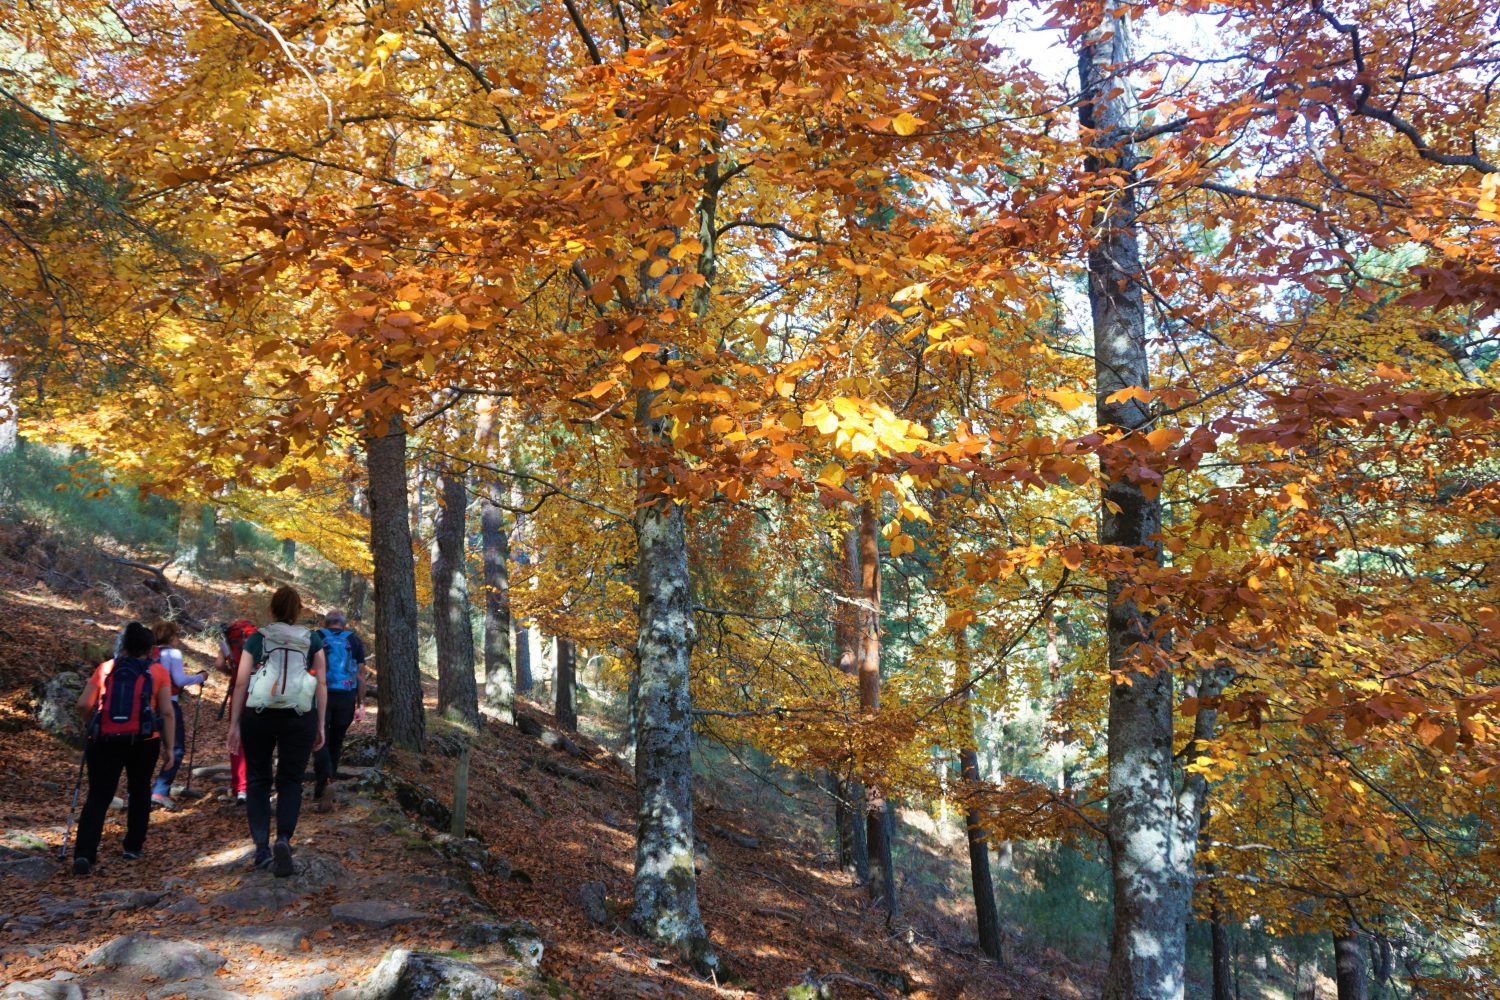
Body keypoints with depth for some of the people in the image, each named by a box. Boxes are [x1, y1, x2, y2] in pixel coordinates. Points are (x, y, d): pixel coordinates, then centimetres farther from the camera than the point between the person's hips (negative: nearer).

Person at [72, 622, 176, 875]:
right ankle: (134, 847, 27)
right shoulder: (158, 672, 3)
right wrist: (170, 747, 0)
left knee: (98, 796, 3)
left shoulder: (105, 668, 8)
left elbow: (83, 704, 2)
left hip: (105, 740, 1)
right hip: (143, 741, -1)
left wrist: (90, 725, 22)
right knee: (139, 790, 21)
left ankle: (84, 854, -12)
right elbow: (166, 712, -4)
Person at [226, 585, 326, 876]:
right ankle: (283, 839, -13)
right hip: (299, 717, 0)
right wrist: (320, 725, 7)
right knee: (290, 781, 8)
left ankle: (262, 848, 8)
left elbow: (240, 683, 1)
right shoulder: (312, 641, 7)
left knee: (257, 780, 12)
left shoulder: (256, 639, 7)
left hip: (258, 714, 0)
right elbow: (321, 683, 2)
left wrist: (234, 724, 4)